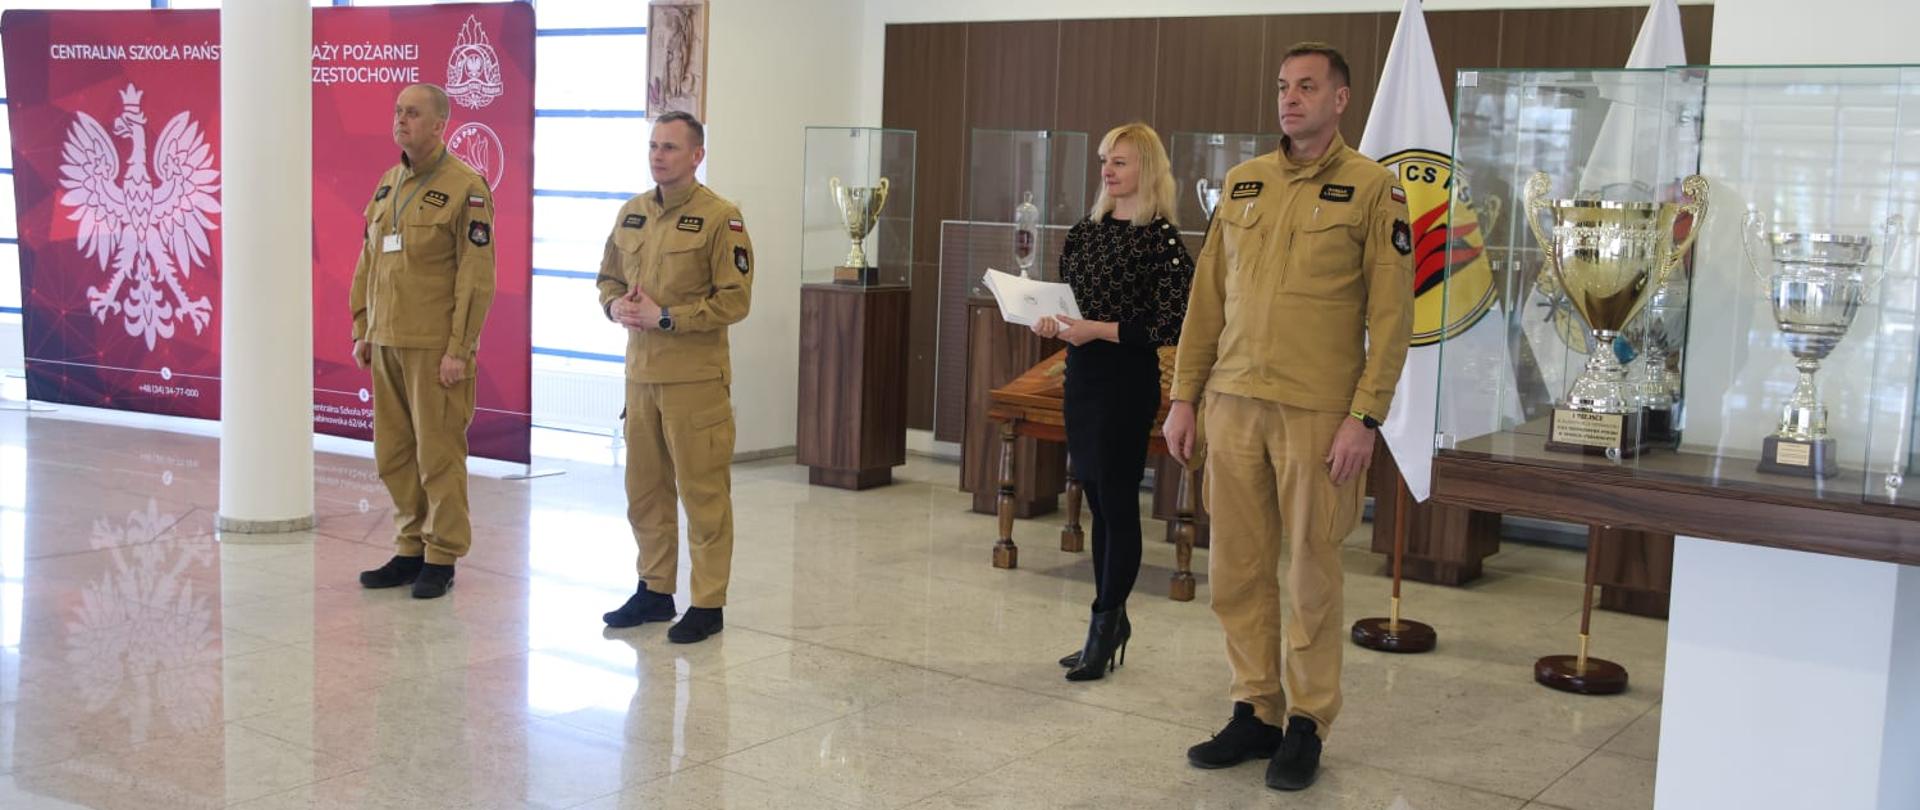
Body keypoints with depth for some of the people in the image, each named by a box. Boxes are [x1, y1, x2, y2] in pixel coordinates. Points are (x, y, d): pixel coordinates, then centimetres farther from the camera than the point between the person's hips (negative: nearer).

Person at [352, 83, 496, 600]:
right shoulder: (387, 184, 14)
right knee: (393, 454, 11)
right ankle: (410, 549, 23)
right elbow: (367, 263, 19)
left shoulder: (465, 187, -9)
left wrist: (460, 348, -16)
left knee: (438, 453, -1)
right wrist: (362, 330, 13)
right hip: (386, 343, 7)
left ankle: (442, 558, 10)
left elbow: (477, 276, -13)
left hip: (435, 346, -7)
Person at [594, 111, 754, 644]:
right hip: (640, 373, 7)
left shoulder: (720, 218, -9)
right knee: (645, 490, 14)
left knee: (703, 492, -1)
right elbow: (608, 278, 22)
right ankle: (654, 590, 27)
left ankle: (708, 604, 8)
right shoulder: (631, 214, 12)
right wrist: (616, 306, -1)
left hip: (696, 378, -7)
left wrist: (666, 318, -17)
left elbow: (734, 300, -13)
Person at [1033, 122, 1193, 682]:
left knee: (1117, 500, -1)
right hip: (1081, 374, 7)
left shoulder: (1162, 238, -10)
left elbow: (1171, 326, -15)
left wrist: (1100, 329, -19)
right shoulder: (1085, 231, 11)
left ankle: (1106, 624, 8)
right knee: (1098, 499, 12)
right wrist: (1052, 323, -3)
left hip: (1129, 379, -7)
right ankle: (1111, 621, 22)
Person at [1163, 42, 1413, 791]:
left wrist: (1364, 418, -12)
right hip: (1233, 405, 4)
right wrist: (1184, 396, 8)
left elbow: (1390, 315, -6)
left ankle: (1307, 726, 17)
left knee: (1311, 574, 4)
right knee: (1236, 568, 7)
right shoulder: (1242, 183, 11)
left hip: (1317, 413, -4)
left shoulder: (1371, 189, -2)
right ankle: (1255, 713, 21)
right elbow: (1207, 298, 12)